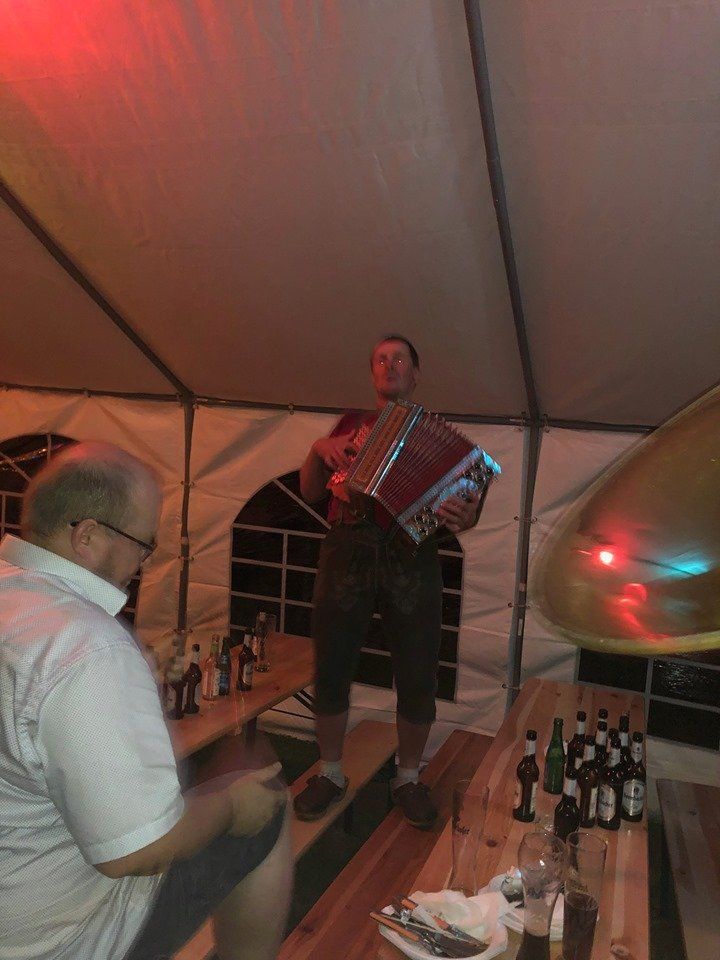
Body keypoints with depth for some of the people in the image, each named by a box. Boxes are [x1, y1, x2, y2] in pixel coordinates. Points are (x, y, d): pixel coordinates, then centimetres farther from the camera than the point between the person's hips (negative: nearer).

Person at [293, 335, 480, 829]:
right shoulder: (351, 423, 16)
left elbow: (458, 501, 5)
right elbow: (311, 491, 16)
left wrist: (463, 517, -18)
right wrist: (318, 450, -2)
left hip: (412, 561, -1)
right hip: (347, 555, 1)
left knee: (418, 678, 3)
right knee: (330, 671, 6)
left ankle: (409, 778, 27)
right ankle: (331, 774, 27)